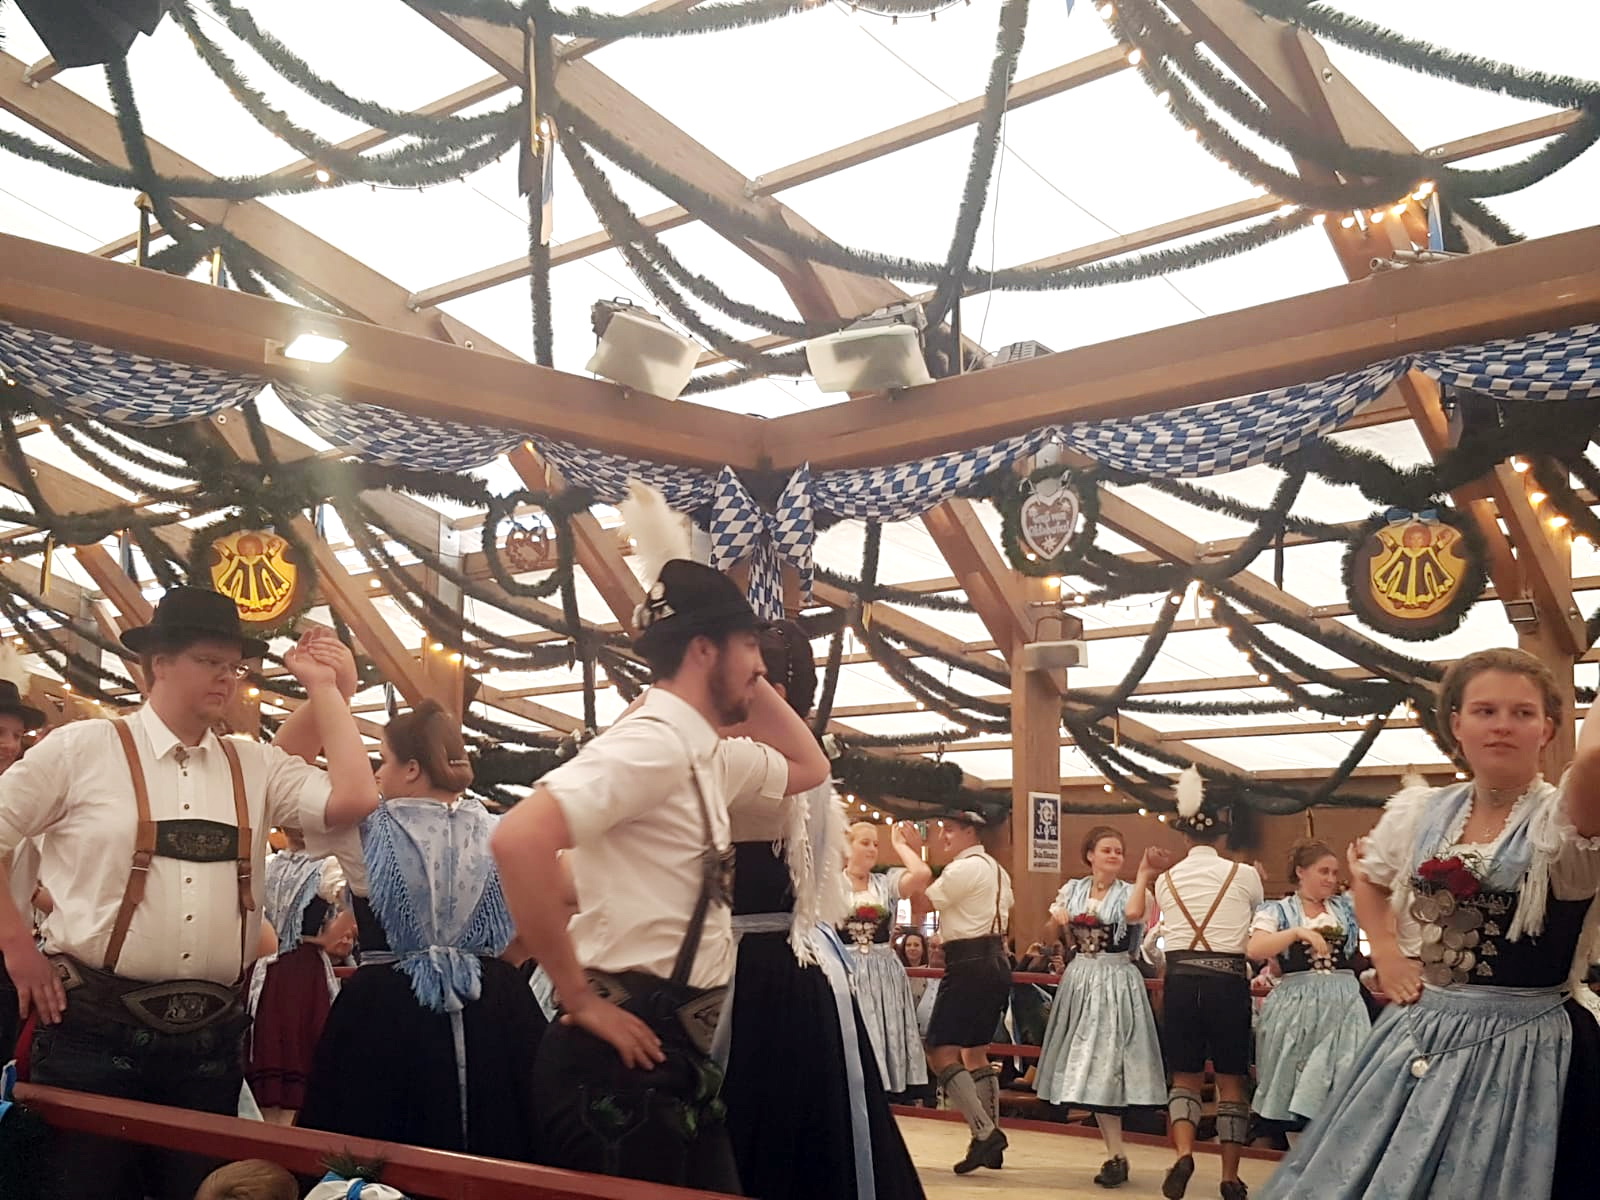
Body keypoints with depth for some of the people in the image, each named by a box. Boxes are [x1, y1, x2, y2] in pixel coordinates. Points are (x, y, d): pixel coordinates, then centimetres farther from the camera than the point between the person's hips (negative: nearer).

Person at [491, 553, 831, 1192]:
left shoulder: (703, 754, 12)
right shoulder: (652, 743, -17)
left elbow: (809, 768, 30)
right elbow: (518, 840, -29)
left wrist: (751, 683, 15)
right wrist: (578, 997, -21)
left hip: (674, 1056, 10)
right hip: (624, 1059, -10)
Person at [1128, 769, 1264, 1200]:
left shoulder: (1166, 879, 4)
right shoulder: (1244, 875, -2)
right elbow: (1260, 912, 16)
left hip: (1181, 979, 2)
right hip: (1228, 980, -2)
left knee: (1185, 1075, 13)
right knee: (1230, 1079, 9)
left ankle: (1184, 1153, -10)